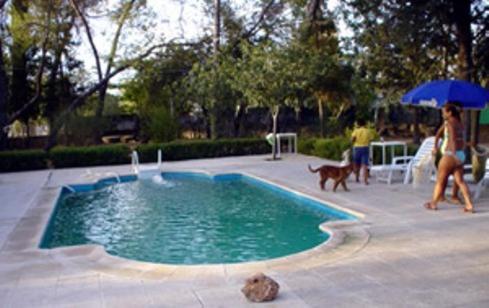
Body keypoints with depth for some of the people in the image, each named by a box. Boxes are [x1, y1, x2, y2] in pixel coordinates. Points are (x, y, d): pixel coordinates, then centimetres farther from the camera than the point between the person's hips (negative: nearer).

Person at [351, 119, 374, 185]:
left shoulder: (356, 130, -4)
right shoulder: (368, 131, 1)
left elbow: (352, 139, -13)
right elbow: (371, 139, 0)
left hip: (357, 147, 0)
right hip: (365, 147, 0)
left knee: (357, 164, 15)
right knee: (365, 165, -5)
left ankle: (357, 178, 26)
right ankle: (365, 180, -13)